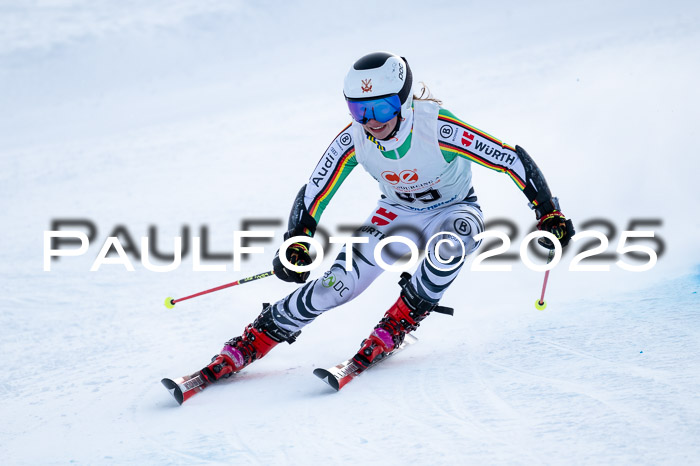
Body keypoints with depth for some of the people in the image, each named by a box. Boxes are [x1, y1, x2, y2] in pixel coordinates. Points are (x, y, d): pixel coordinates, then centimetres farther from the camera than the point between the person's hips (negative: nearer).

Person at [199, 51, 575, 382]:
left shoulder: (437, 129, -35)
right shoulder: (353, 140, -23)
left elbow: (513, 159, -28)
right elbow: (314, 194, -10)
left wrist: (549, 213, -28)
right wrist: (296, 244, -22)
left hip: (453, 209, -2)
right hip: (397, 214, 2)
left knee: (451, 242, -39)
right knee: (336, 286, -14)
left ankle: (400, 321, -17)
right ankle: (251, 343, 0)